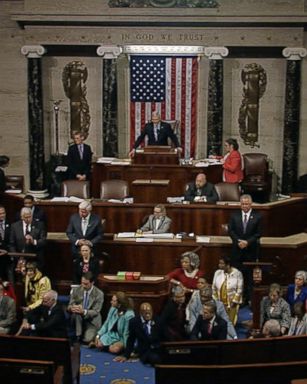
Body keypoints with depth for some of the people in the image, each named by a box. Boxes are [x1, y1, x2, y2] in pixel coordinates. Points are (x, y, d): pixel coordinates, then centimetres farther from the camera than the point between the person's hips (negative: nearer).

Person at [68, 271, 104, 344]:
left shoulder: (99, 294, -10)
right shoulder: (76, 290, -2)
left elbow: (95, 312, -14)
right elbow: (69, 306, -3)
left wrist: (84, 311, -34)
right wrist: (71, 308, -29)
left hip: (92, 321, -3)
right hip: (78, 319, 3)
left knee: (87, 340, -25)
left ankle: (88, 336, 8)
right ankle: (78, 337, -14)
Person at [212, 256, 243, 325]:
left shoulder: (237, 273, -8)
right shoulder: (217, 273, 1)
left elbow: (239, 289, -6)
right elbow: (214, 288, 8)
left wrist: (234, 301, -10)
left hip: (232, 303, -3)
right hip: (219, 303, 3)